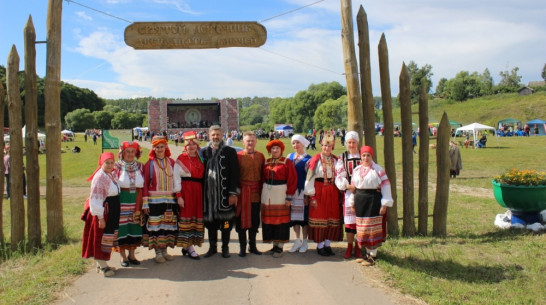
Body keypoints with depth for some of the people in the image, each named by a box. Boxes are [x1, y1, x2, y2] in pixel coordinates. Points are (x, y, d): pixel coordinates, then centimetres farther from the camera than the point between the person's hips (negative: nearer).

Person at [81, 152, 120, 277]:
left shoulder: (113, 174, 7)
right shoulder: (99, 177, -18)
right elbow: (96, 199, -20)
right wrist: (100, 217, -21)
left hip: (112, 211, 9)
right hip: (103, 211, -9)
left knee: (109, 237, 14)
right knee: (102, 237, -1)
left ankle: (101, 264, 26)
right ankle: (102, 266, 8)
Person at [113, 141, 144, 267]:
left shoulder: (140, 166, 7)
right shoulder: (117, 167, -3)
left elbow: (143, 186, 10)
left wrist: (139, 205, 5)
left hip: (135, 202, 3)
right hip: (121, 202, -3)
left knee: (134, 228, 8)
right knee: (122, 228, 1)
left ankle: (132, 255, 22)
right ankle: (123, 256, 14)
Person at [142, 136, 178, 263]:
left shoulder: (171, 162, 7)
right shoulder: (149, 164, -2)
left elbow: (176, 180, 12)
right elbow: (145, 184, -3)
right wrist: (145, 203, -7)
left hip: (170, 199, 3)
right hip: (154, 200, -3)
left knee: (168, 224, 7)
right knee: (155, 225, -1)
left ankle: (164, 251, 20)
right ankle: (158, 253, 10)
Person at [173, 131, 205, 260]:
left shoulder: (200, 159, 12)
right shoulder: (181, 159, -4)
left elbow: (202, 176, 12)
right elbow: (176, 178, -8)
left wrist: (203, 193, 3)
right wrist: (178, 196, -14)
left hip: (198, 191, 6)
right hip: (185, 191, -6)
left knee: (196, 217, 8)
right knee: (187, 216, -3)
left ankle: (186, 246, 19)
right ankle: (189, 248, 3)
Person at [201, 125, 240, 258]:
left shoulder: (230, 151, 0)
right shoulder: (204, 152, 8)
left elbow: (234, 173, -3)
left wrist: (233, 193, -10)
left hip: (224, 193, -2)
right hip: (209, 194, 3)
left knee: (226, 222, 4)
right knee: (210, 221, 10)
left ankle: (225, 247, 19)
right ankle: (212, 247, 24)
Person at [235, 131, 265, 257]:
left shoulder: (260, 156, 6)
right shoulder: (238, 156, -5)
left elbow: (263, 175, 9)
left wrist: (262, 192, 6)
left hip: (256, 193, 3)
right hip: (242, 193, -3)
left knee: (255, 221, 10)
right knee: (241, 221, 4)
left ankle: (252, 246, 24)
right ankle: (242, 247, 16)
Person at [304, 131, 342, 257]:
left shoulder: (335, 160, 6)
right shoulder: (316, 160, -7)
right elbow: (310, 179, -9)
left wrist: (340, 194, 5)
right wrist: (312, 196, -13)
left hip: (333, 192, 5)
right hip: (319, 191, -4)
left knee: (332, 218, 8)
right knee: (319, 218, 1)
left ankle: (327, 244, 20)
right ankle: (320, 245, 13)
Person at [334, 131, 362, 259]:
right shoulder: (342, 157, 7)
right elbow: (339, 176, 2)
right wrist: (348, 185, -14)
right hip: (348, 192, 0)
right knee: (349, 220, 2)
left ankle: (358, 248, 13)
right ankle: (349, 247, 13)